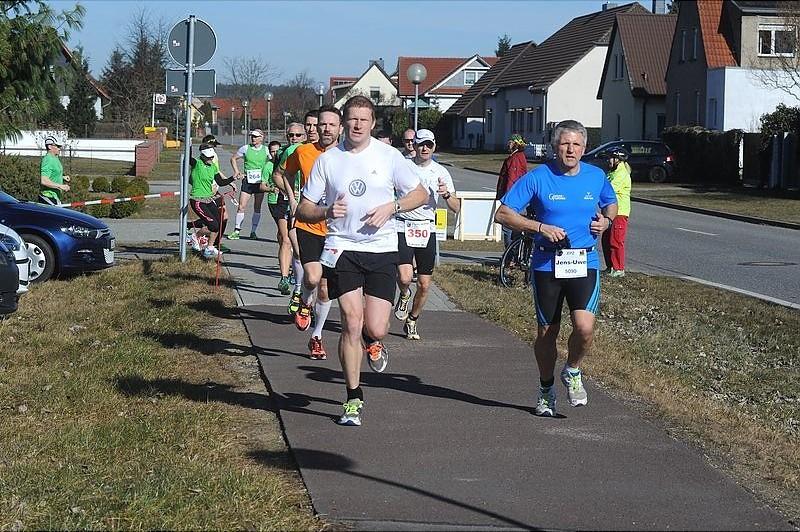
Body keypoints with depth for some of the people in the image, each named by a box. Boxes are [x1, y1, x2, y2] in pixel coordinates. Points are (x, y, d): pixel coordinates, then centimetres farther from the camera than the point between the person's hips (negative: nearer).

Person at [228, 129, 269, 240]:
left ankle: (253, 232, 12)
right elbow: (233, 158, 15)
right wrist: (237, 171, 3)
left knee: (257, 208, 4)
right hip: (247, 181, 0)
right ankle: (236, 231, -1)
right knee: (241, 206, -6)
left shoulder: (266, 150, 2)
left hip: (260, 182, 0)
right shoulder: (246, 148, 2)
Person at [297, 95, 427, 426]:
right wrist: (327, 212, -14)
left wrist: (391, 207, -9)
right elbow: (303, 210, 7)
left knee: (375, 329, -7)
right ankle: (353, 400, 3)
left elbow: (420, 194, 9)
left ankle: (373, 343, 34)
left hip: (382, 250, 0)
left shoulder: (388, 156, 2)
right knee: (351, 323, -10)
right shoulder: (327, 160, 3)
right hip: (342, 249, 0)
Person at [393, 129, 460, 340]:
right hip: (403, 227, -2)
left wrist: (447, 194, -16)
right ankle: (404, 296, 17)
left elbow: (456, 208, 3)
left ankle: (412, 321, 26)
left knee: (424, 285, 3)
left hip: (427, 230, 2)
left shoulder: (441, 172, 4)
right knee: (404, 278, -20)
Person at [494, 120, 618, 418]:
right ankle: (546, 389, 33)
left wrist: (606, 220, 3)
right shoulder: (537, 178, -5)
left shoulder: (596, 177, 5)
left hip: (585, 264, 1)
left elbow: (611, 203, 26)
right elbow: (503, 214, -7)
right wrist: (540, 227, -17)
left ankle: (572, 373, 12)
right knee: (547, 333, 10)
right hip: (546, 265, -1)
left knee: (584, 328, -19)